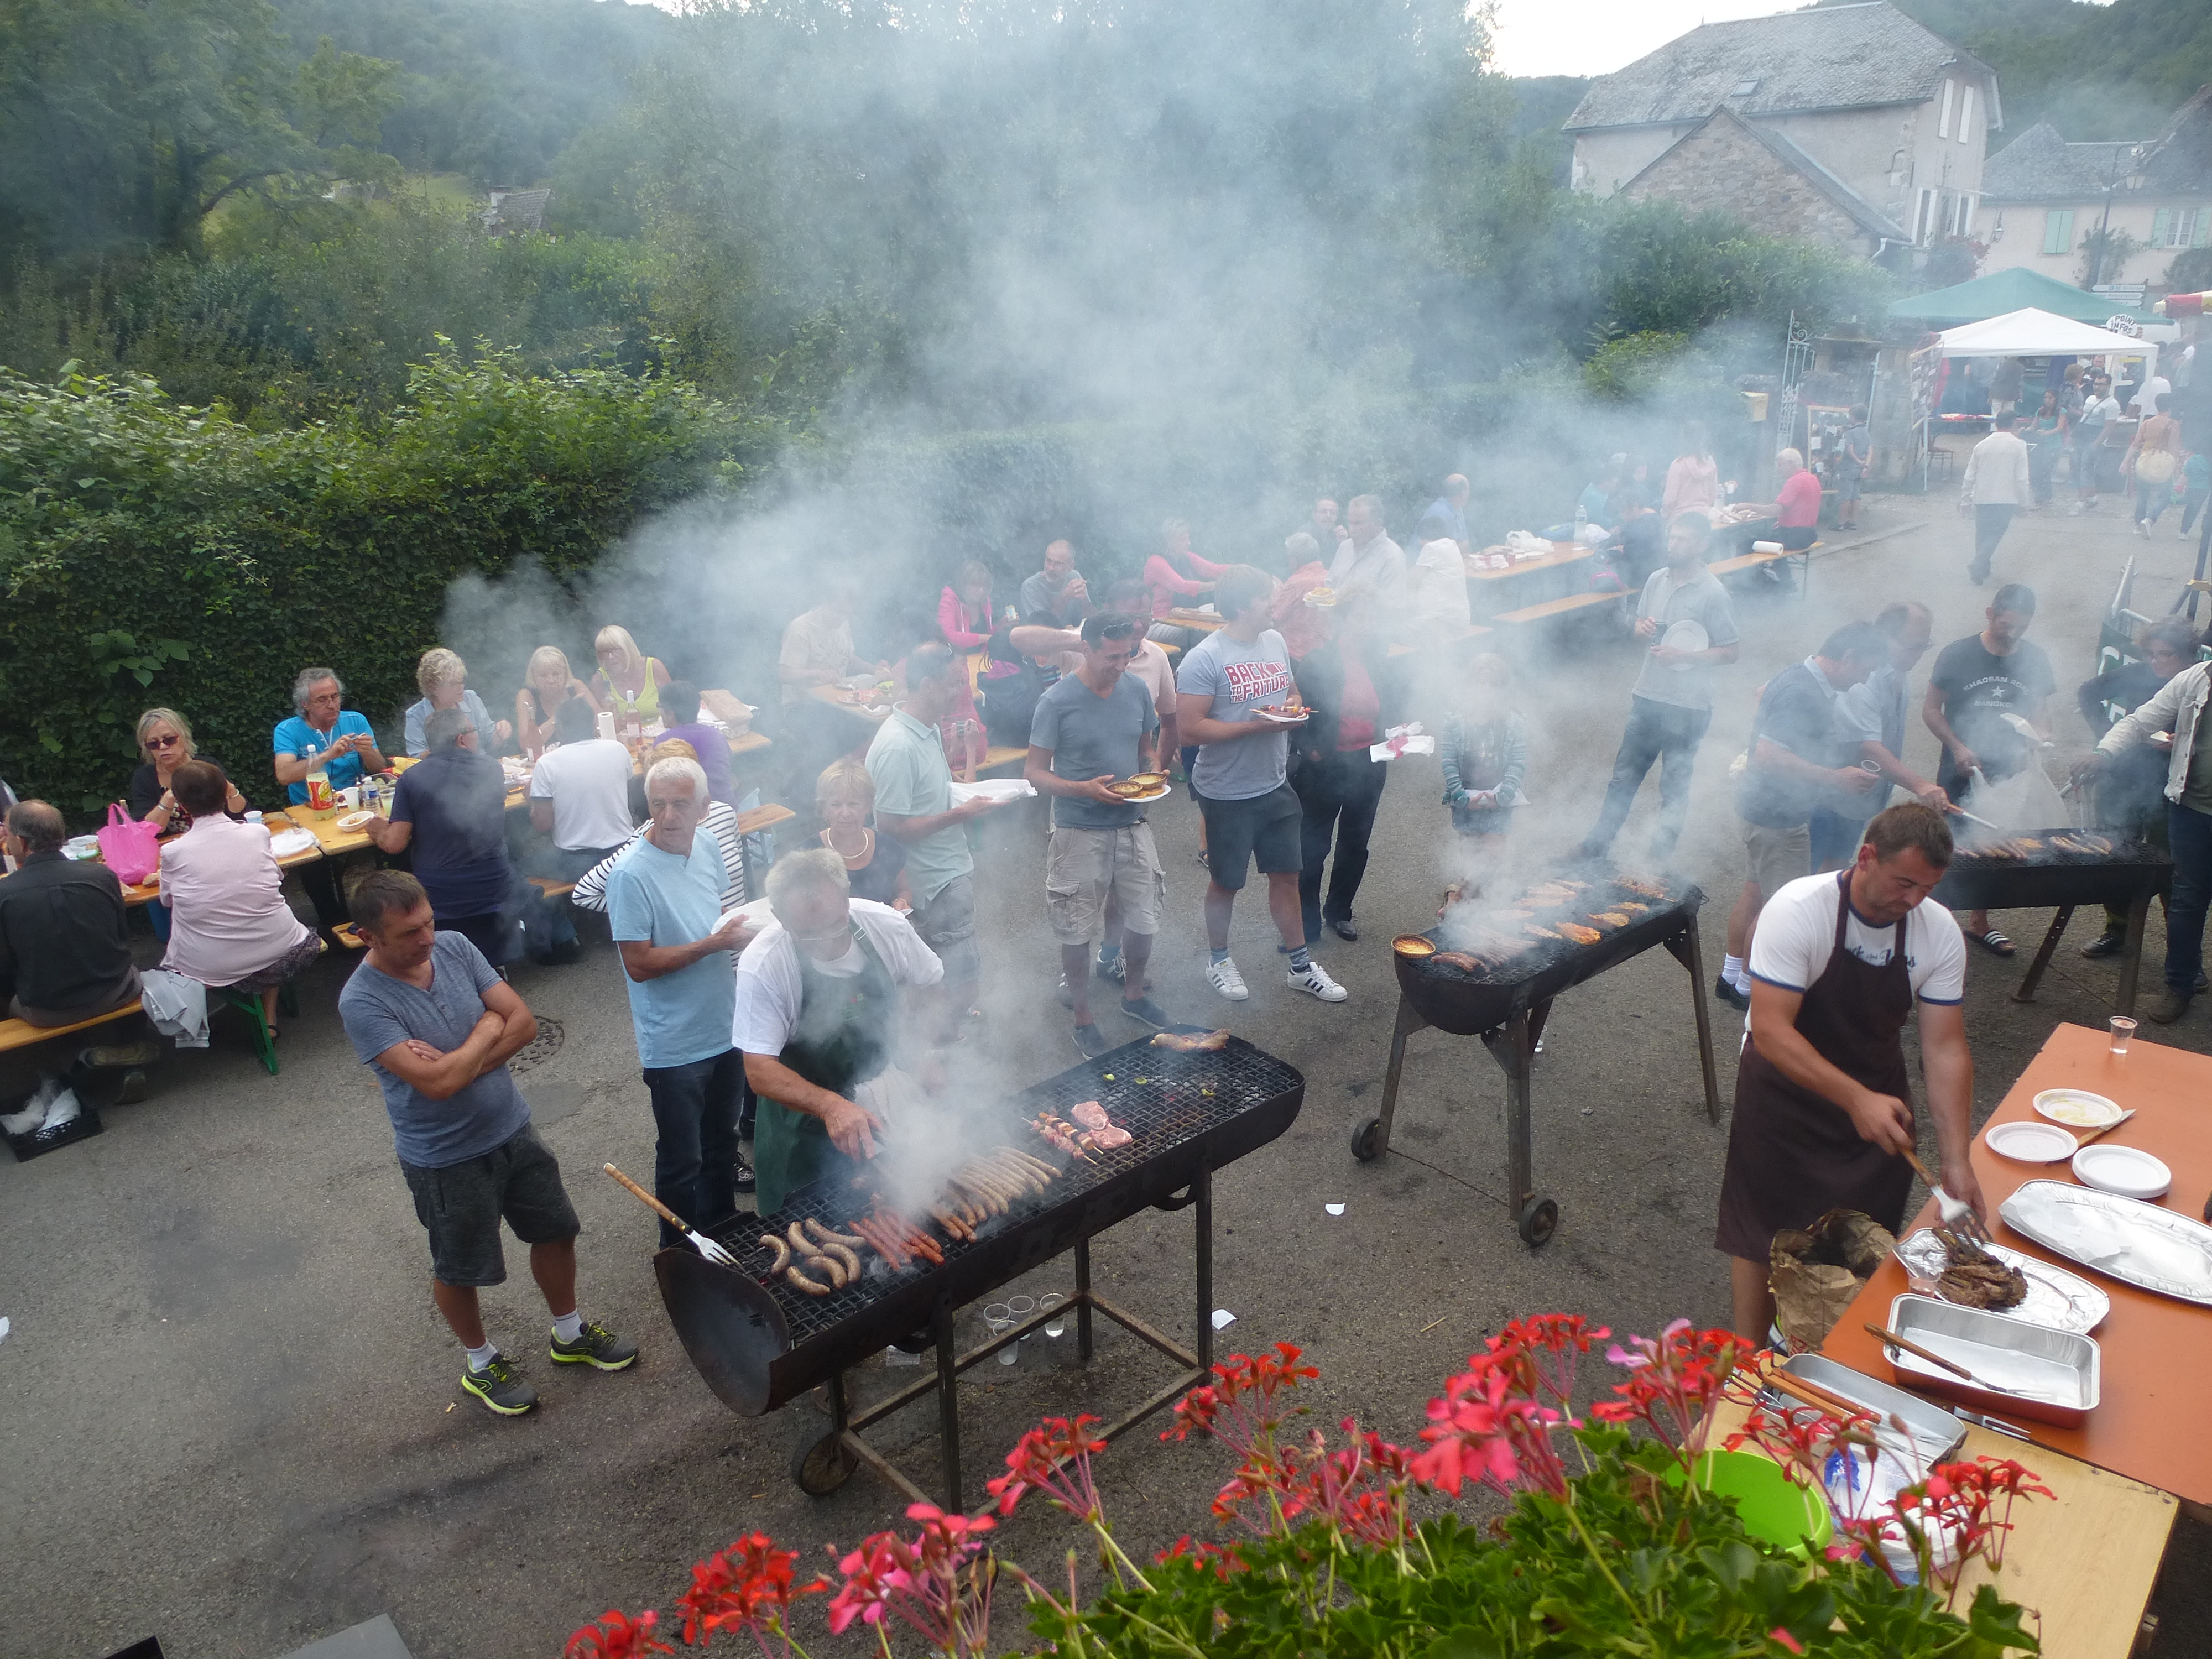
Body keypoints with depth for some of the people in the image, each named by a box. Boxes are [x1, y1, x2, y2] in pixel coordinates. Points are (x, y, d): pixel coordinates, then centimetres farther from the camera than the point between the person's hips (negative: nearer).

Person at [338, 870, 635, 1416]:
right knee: (458, 1269, 16)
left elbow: (525, 1022, -11)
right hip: (446, 1159, -5)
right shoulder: (361, 1002, -25)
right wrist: (488, 1029, -17)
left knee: (556, 1231, 19)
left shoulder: (454, 947, -9)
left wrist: (455, 1064, -22)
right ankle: (482, 1364, 42)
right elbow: (436, 1082, -32)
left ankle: (570, 1334, 44)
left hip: (513, 1129, 5)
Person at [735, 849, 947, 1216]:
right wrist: (830, 1106, -42)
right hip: (806, 1108, -3)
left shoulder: (887, 926, -20)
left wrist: (930, 1052, -13)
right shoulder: (761, 968, -29)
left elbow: (929, 983, 1)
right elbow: (760, 1071, -27)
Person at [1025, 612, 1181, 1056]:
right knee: (1077, 932, 7)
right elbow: (1035, 772, -12)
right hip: (1079, 832, -4)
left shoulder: (1138, 690, -1)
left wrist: (1151, 775, -7)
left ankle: (1134, 995, 40)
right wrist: (1085, 789, -26)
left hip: (1132, 826, 4)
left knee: (1143, 919, 14)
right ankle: (1083, 1019, 24)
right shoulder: (1057, 701, -15)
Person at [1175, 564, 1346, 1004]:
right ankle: (1218, 959, 32)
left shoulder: (1276, 642, 5)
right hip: (1228, 793, -6)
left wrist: (1292, 713, -5)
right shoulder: (1204, 660, -18)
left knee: (1286, 874, 13)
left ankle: (1301, 966, 24)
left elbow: (1292, 693, 18)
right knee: (1226, 882, 10)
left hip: (1275, 786, 6)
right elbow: (1190, 728, -22)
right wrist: (1255, 724, -24)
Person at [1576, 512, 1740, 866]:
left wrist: (1683, 657, -23)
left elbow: (1729, 652, -10)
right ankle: (1597, 843, 24)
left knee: (1674, 788, 8)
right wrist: (1643, 628, -6)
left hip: (1687, 707, -5)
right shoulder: (1657, 580, 5)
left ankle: (1660, 857, 19)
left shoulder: (1713, 594, -13)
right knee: (1624, 776, 13)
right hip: (1647, 697, 5)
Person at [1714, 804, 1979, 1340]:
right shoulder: (1799, 910, -28)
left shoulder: (1939, 933, -14)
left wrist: (1957, 1162, -19)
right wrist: (1856, 1099, -39)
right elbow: (1770, 1032, -31)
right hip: (1784, 1089, -4)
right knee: (1763, 1235, 6)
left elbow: (1945, 1049, -12)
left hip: (1878, 1097, 4)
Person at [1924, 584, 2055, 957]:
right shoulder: (1959, 654, -8)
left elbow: (2036, 712, 12)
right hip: (1959, 773, -3)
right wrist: (1957, 748, -16)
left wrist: (2032, 743, -8)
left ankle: (1979, 923, 28)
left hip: (2007, 773, 3)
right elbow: (1931, 709, -4)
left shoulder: (2034, 660, 2)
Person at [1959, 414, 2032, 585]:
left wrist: (1965, 502, 12)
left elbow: (1969, 478, 5)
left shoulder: (1982, 445, 4)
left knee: (1982, 534, 15)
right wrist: (2023, 501, 4)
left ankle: (1982, 570, 23)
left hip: (1982, 499, 3)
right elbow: (2022, 478, -7)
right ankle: (1978, 565, -19)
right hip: (2006, 500, -3)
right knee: (1995, 534, 1)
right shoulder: (2018, 446, -5)